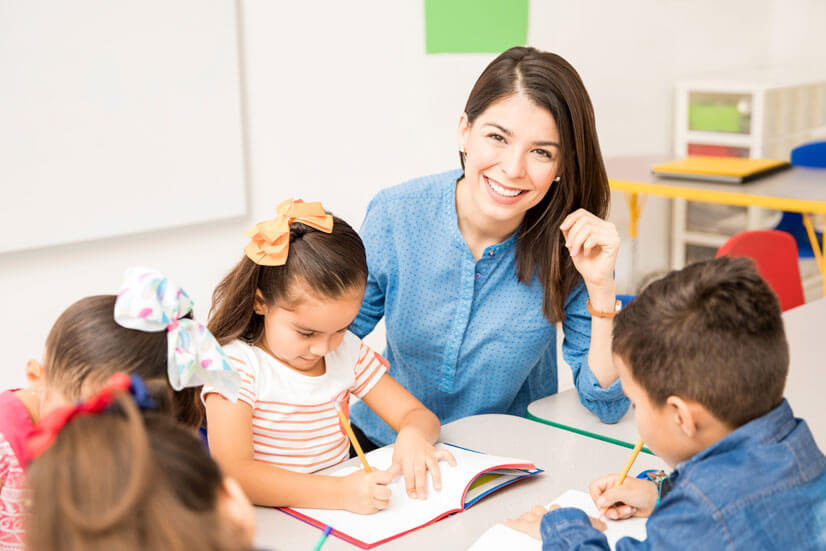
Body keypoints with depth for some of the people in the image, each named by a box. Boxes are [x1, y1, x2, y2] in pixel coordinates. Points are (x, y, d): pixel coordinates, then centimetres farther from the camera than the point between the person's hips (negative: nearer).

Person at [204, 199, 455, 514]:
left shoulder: (347, 351, 5)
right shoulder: (237, 363, -13)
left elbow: (418, 415, 7)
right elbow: (232, 474, -24)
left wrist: (413, 435, -17)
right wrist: (340, 492, -33)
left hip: (339, 524, 5)